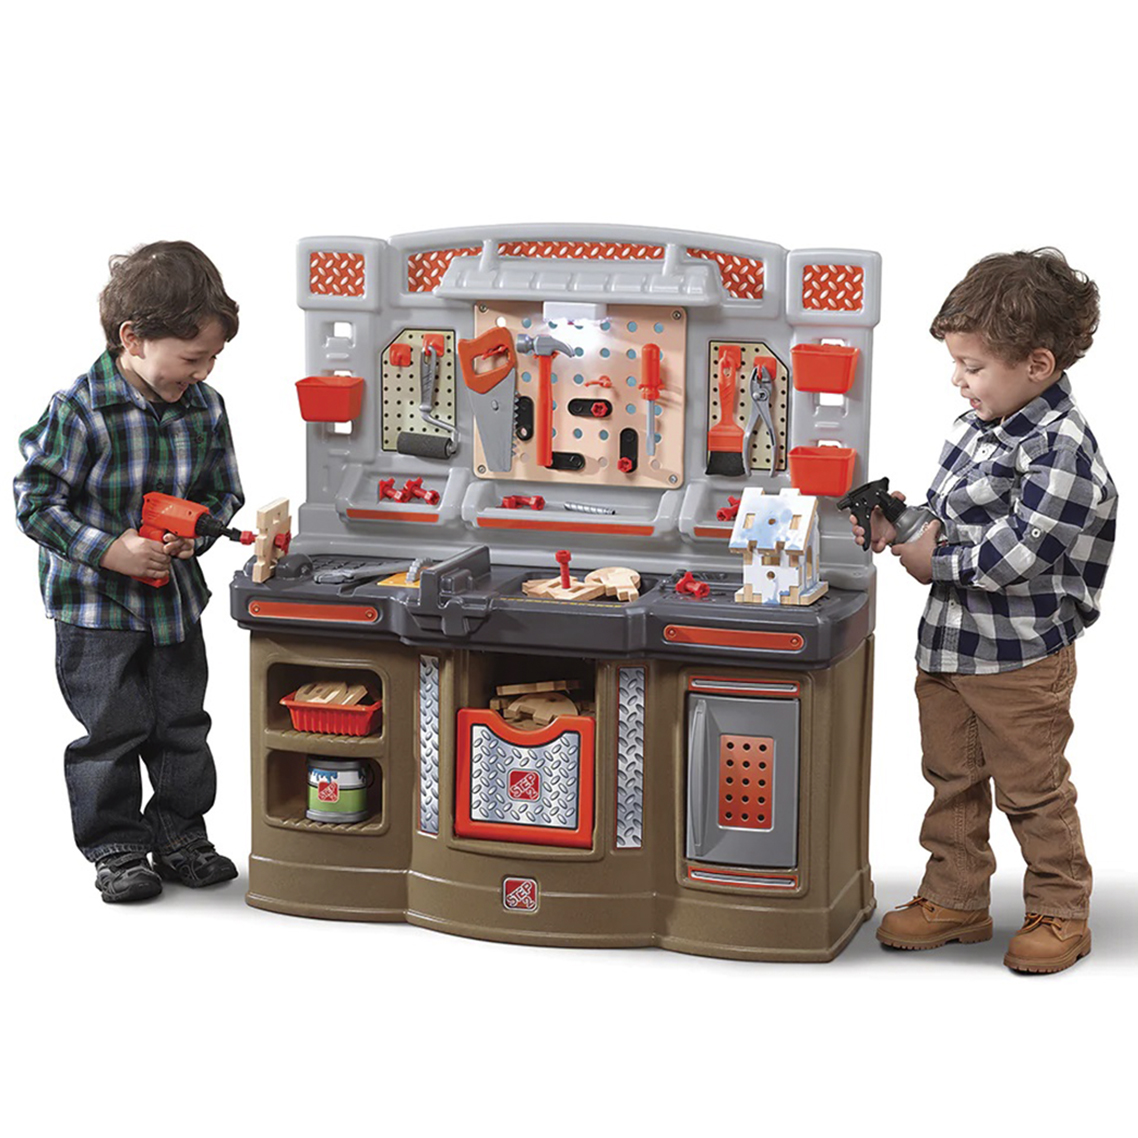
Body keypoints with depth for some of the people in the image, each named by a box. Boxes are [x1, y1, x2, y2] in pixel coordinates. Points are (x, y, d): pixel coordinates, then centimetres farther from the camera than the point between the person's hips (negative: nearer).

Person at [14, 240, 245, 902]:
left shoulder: (206, 408, -4)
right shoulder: (79, 412, -20)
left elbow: (223, 491, 8)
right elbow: (37, 500, -16)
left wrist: (195, 533, -12)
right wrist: (109, 550, -24)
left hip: (176, 596, 5)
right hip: (95, 601, -5)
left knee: (183, 724, 13)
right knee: (112, 729, 0)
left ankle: (181, 834, 28)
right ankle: (116, 848, 14)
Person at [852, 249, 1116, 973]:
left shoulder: (1061, 450, -22)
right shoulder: (977, 427, 6)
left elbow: (1013, 556, -26)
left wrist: (934, 559, -15)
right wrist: (900, 526, -1)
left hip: (1021, 657, -8)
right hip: (948, 642, 8)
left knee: (1033, 790, 6)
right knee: (952, 779, 17)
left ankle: (1061, 912, 22)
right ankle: (955, 899, 31)